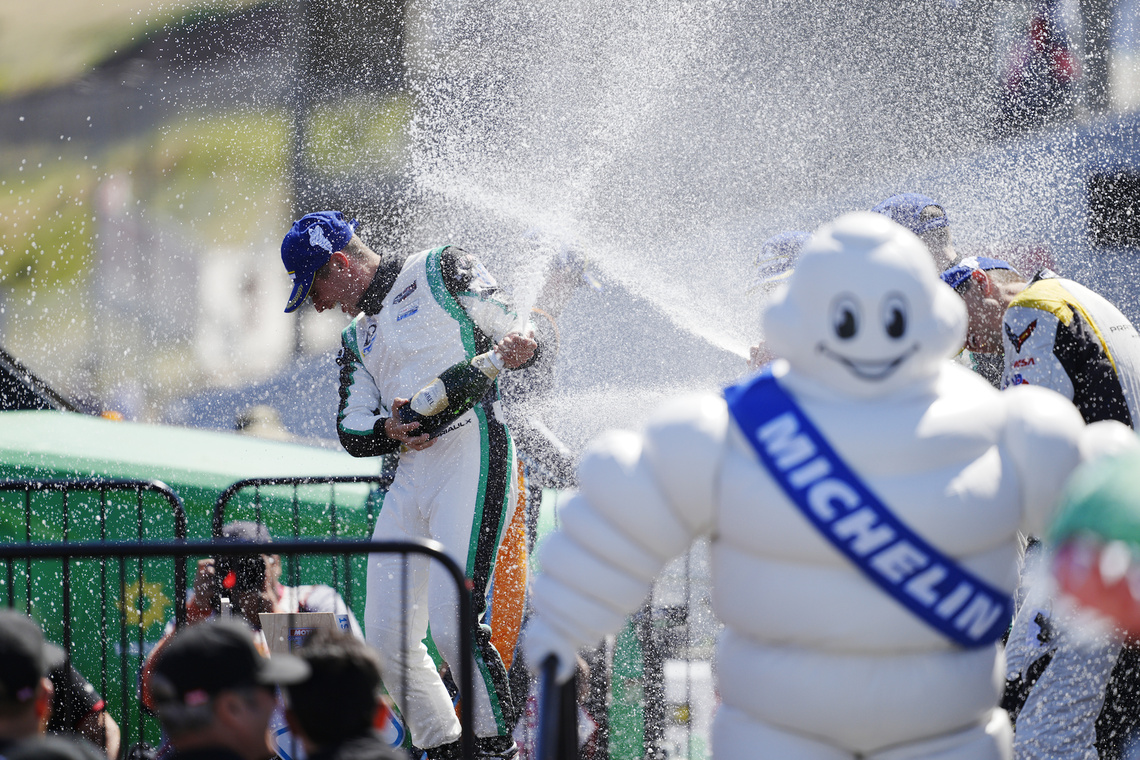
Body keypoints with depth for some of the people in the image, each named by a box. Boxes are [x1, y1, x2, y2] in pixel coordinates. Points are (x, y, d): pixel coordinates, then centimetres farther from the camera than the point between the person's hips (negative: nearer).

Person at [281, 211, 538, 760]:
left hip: (473, 456, -8)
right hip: (410, 478, 8)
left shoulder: (442, 271, 4)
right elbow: (351, 433, 13)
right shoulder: (358, 338, 24)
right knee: (386, 637, 2)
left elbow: (525, 339, -2)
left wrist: (521, 349, -26)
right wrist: (389, 430, -10)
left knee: (452, 624, -19)